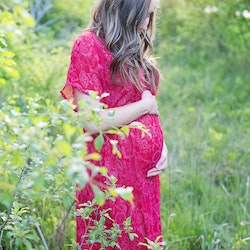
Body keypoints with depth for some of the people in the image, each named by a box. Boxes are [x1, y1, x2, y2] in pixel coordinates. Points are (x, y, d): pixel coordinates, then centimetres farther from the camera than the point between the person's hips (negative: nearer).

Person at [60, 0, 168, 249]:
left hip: (146, 168, 7)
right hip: (113, 171, -7)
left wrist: (161, 146, 1)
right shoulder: (89, 45, -12)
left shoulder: (132, 49, 13)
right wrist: (145, 105, -9)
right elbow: (92, 122, -19)